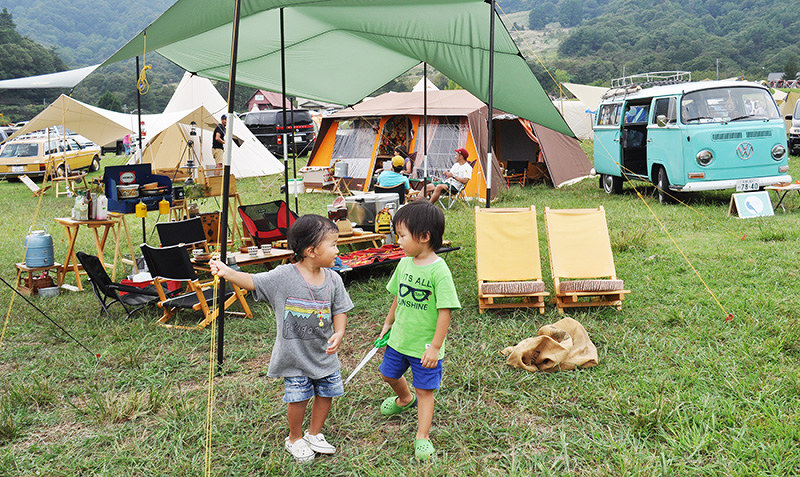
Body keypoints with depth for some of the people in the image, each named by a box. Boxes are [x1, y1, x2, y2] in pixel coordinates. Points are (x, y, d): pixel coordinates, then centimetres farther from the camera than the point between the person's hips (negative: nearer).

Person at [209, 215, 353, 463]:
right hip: (294, 355, -4)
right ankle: (294, 439, 32)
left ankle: (314, 435, 39)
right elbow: (252, 282, -13)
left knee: (326, 394, 13)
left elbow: (340, 310, 1)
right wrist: (227, 272, -29)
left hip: (324, 353, 4)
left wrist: (339, 333, -16)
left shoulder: (333, 279, -6)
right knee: (298, 398, 4)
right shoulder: (283, 276, -16)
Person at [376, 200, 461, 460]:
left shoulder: (439, 271, -24)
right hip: (399, 338, 7)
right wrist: (388, 324, 20)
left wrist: (435, 346, -21)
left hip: (425, 346, -7)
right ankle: (405, 399, 55)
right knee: (389, 374, 25)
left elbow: (445, 312, -22)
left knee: (425, 390, 6)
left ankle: (422, 437, 22)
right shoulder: (405, 263, -2)